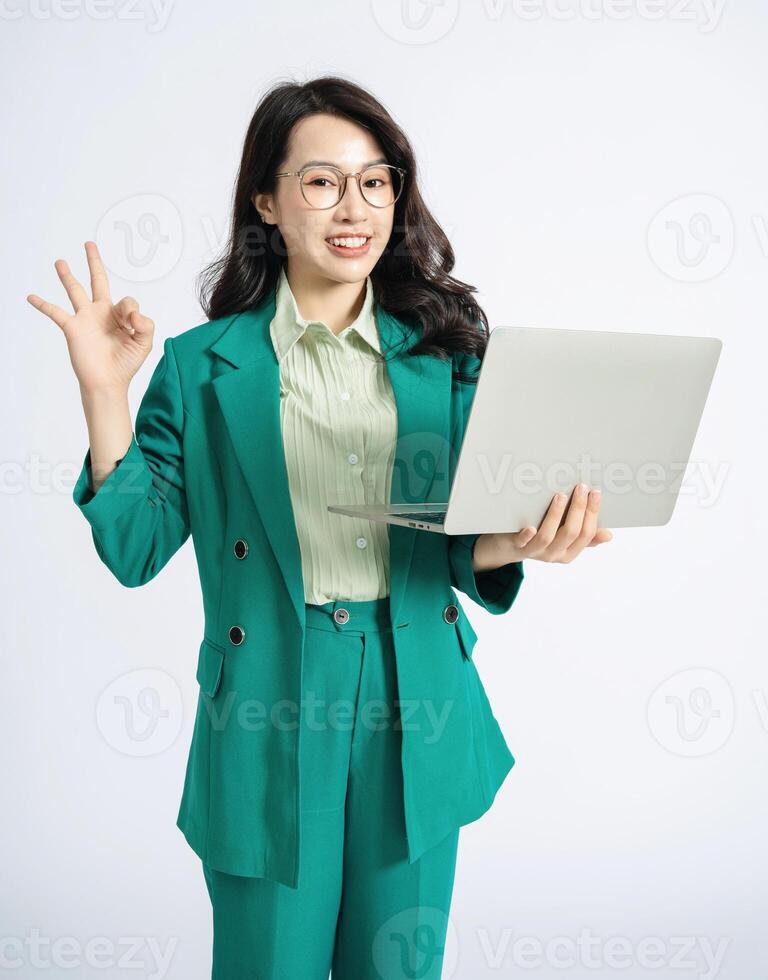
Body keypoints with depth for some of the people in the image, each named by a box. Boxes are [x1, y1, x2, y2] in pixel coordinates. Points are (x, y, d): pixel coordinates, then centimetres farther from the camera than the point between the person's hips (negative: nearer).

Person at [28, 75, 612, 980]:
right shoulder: (204, 365, -2)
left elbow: (467, 548, 5)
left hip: (414, 710, 2)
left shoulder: (445, 354, 3)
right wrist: (104, 391, -13)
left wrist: (515, 543, -17)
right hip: (268, 715, -2)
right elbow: (136, 548, -4)